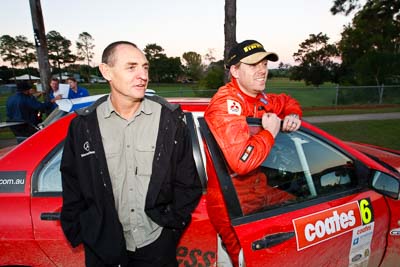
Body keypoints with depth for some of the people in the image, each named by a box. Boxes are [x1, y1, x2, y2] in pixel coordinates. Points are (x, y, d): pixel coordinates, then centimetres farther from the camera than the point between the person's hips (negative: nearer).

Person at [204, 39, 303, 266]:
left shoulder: (261, 99, 4)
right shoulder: (226, 103, -22)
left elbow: (288, 103, 26)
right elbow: (242, 162, -33)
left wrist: (293, 116, 3)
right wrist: (270, 133, -17)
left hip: (259, 189, 9)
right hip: (231, 203, -8)